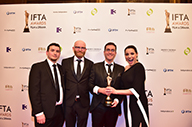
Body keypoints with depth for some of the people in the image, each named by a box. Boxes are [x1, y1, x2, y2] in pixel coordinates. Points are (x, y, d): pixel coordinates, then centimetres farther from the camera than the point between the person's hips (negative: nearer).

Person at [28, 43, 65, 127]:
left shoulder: (60, 68, 11)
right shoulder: (37, 67, -6)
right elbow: (34, 91, -11)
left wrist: (65, 110, 10)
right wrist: (38, 113, -16)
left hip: (60, 110, 5)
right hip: (46, 112, -5)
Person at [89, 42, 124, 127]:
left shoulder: (121, 69, 8)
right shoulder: (96, 67, 6)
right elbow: (90, 84, 1)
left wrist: (117, 100, -7)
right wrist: (99, 89, -17)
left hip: (113, 107, 1)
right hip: (98, 106, -1)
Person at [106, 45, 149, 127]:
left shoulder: (139, 67, -14)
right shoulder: (126, 68, 8)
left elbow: (136, 90, -20)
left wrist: (115, 91, -21)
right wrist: (118, 99, 3)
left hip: (137, 103, -7)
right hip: (127, 103, 7)